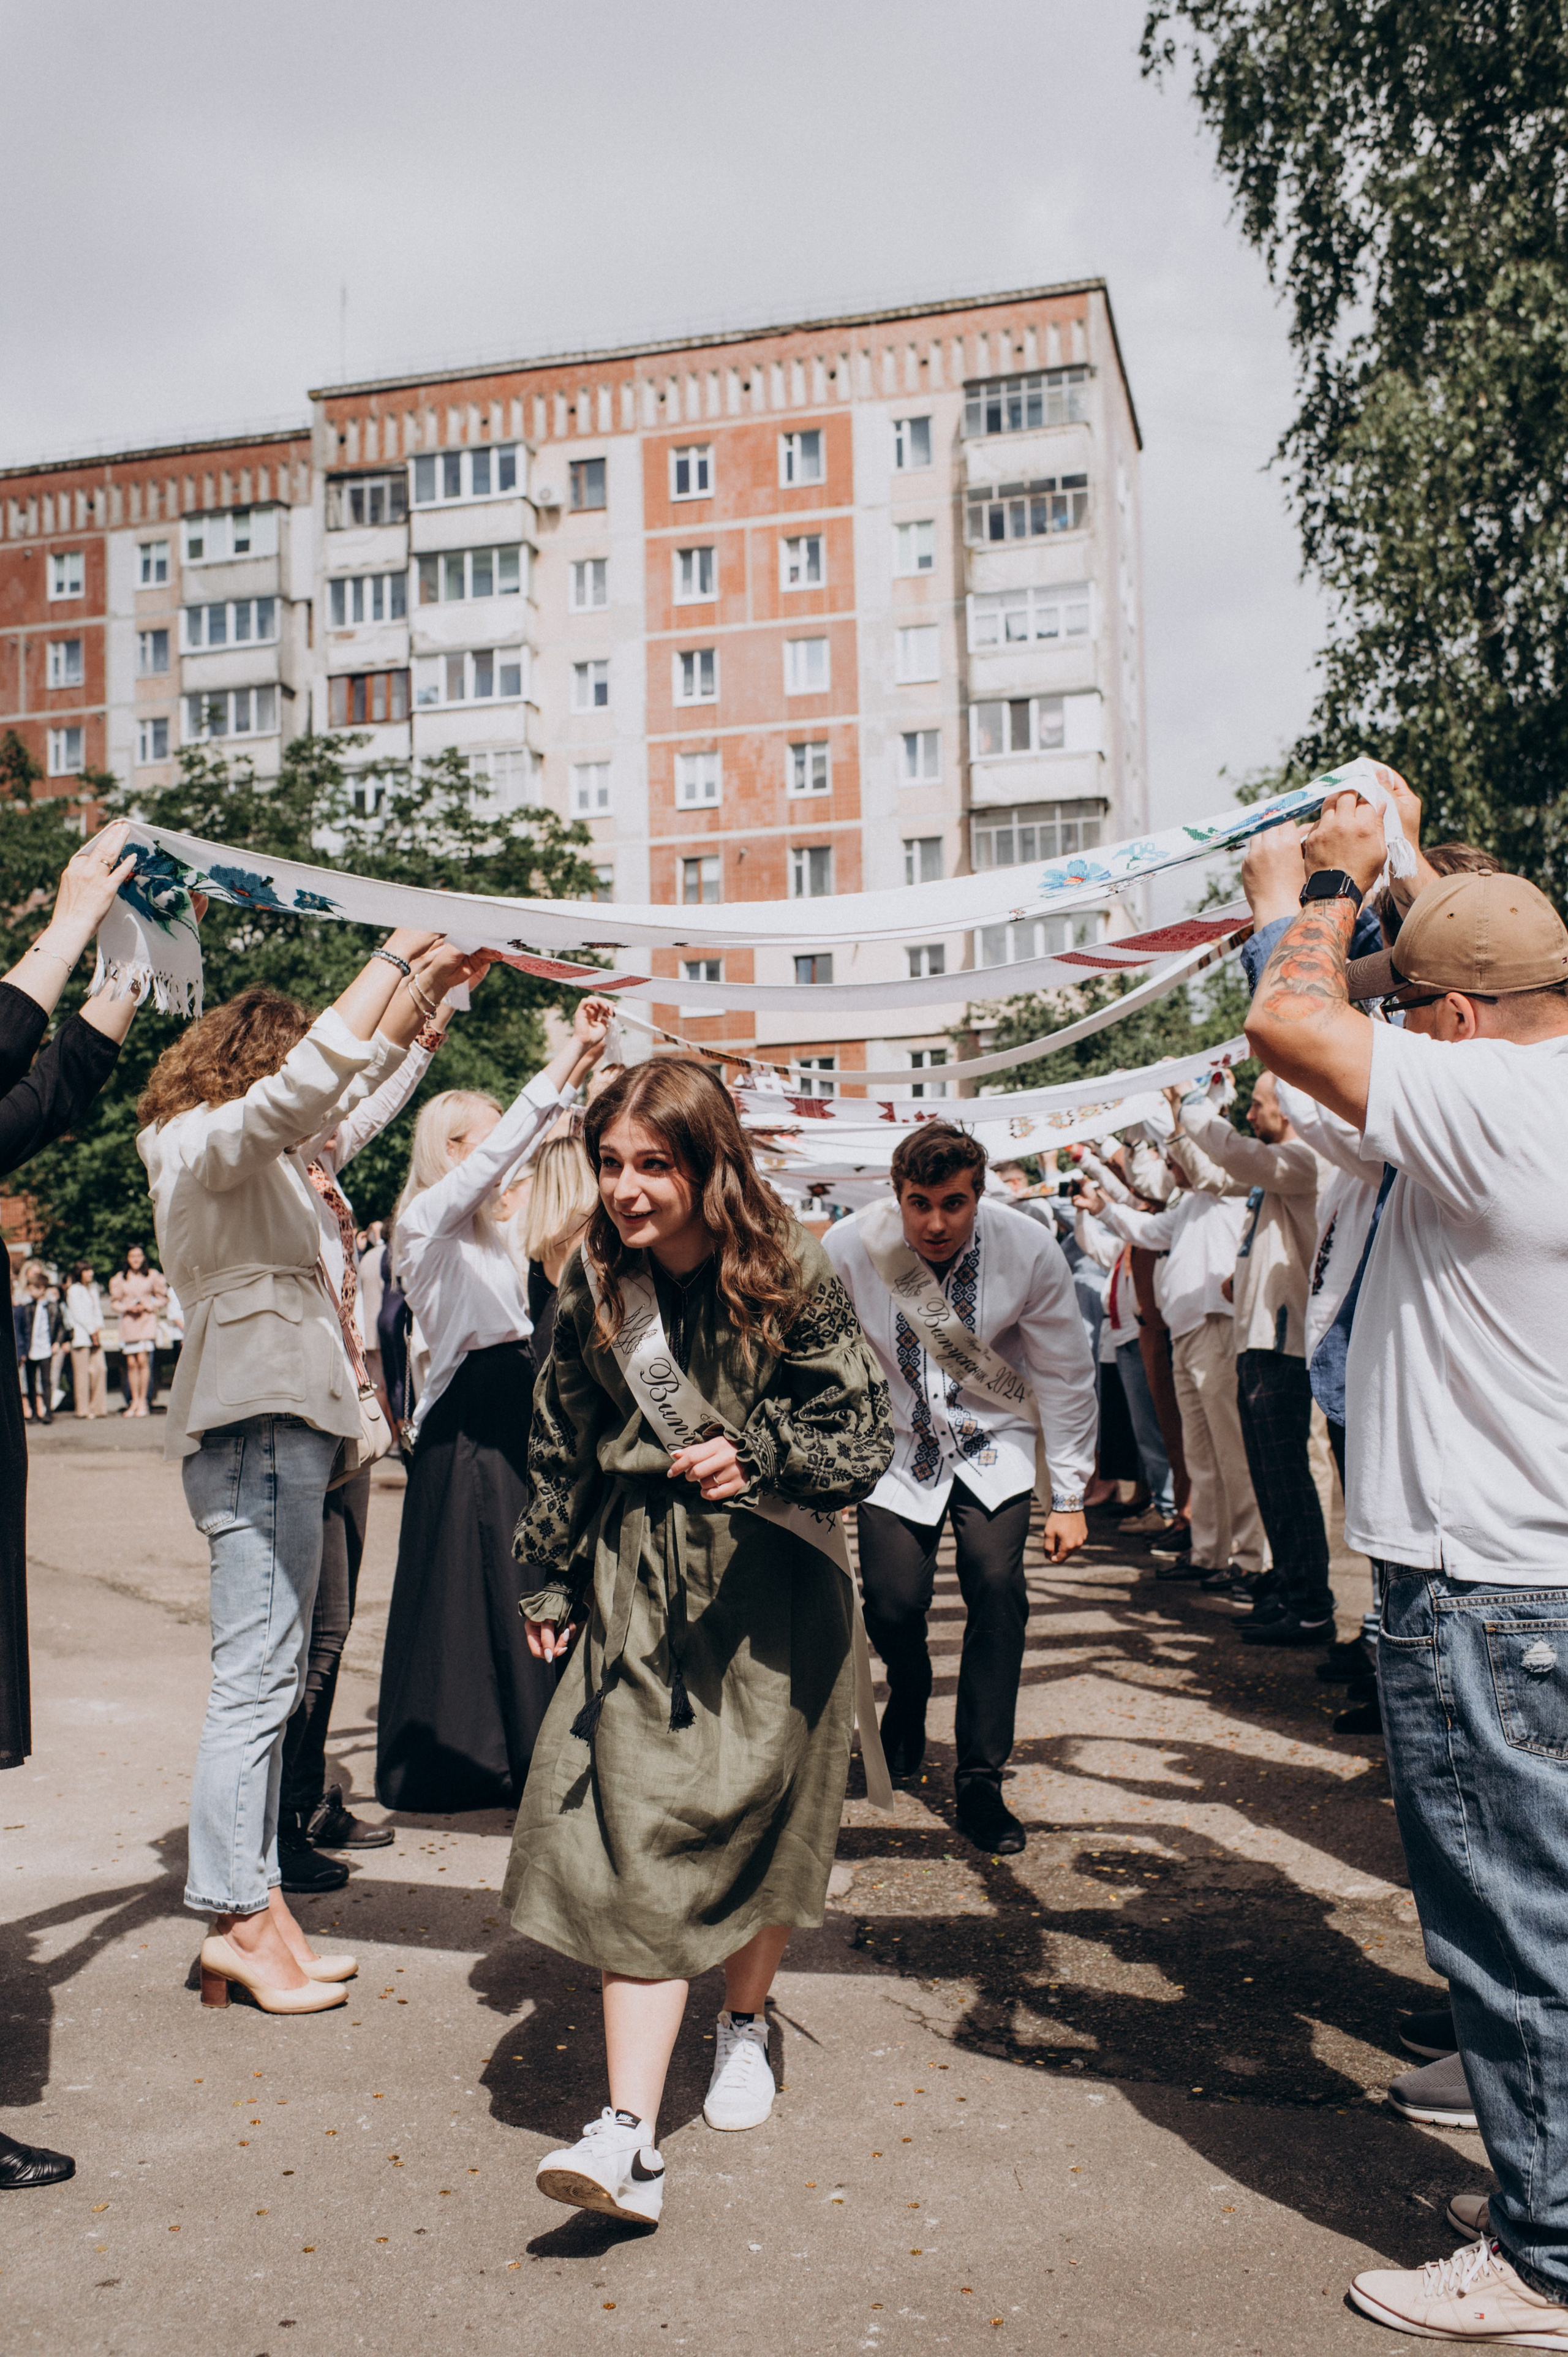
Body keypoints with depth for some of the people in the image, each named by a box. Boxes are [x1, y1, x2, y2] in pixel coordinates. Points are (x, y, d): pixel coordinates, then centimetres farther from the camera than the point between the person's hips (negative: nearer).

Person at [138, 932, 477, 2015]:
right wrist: (391, 960, -16)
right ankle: (239, 1917, -2)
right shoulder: (207, 1139, -6)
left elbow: (362, 1075, 33)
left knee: (274, 1675, 10)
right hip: (258, 1425, -10)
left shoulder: (255, 1148, 22)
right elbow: (312, 1080, -25)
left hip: (289, 1424, 10)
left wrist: (428, 982, 25)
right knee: (256, 1677, -8)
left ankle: (257, 1907, 15)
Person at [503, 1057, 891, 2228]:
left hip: (771, 1589, -2)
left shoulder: (791, 1277, -12)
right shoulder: (595, 1282, -1)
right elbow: (562, 1442, 11)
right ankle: (630, 2138, -6)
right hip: (636, 1589, 2)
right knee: (638, 1839, -6)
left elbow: (864, 1435, -9)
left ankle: (746, 2021, 41)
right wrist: (549, 1581, 15)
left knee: (756, 1817, 12)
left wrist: (757, 1453, -26)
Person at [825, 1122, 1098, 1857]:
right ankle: (909, 1693, 27)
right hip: (896, 1441, 0)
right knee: (893, 1600, -12)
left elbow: (1067, 1376, -7)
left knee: (997, 1586, -19)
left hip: (993, 1444, 0)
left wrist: (1070, 1497, -5)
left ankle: (980, 1783, -1)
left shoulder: (1029, 1251, -19)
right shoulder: (849, 1249, -21)